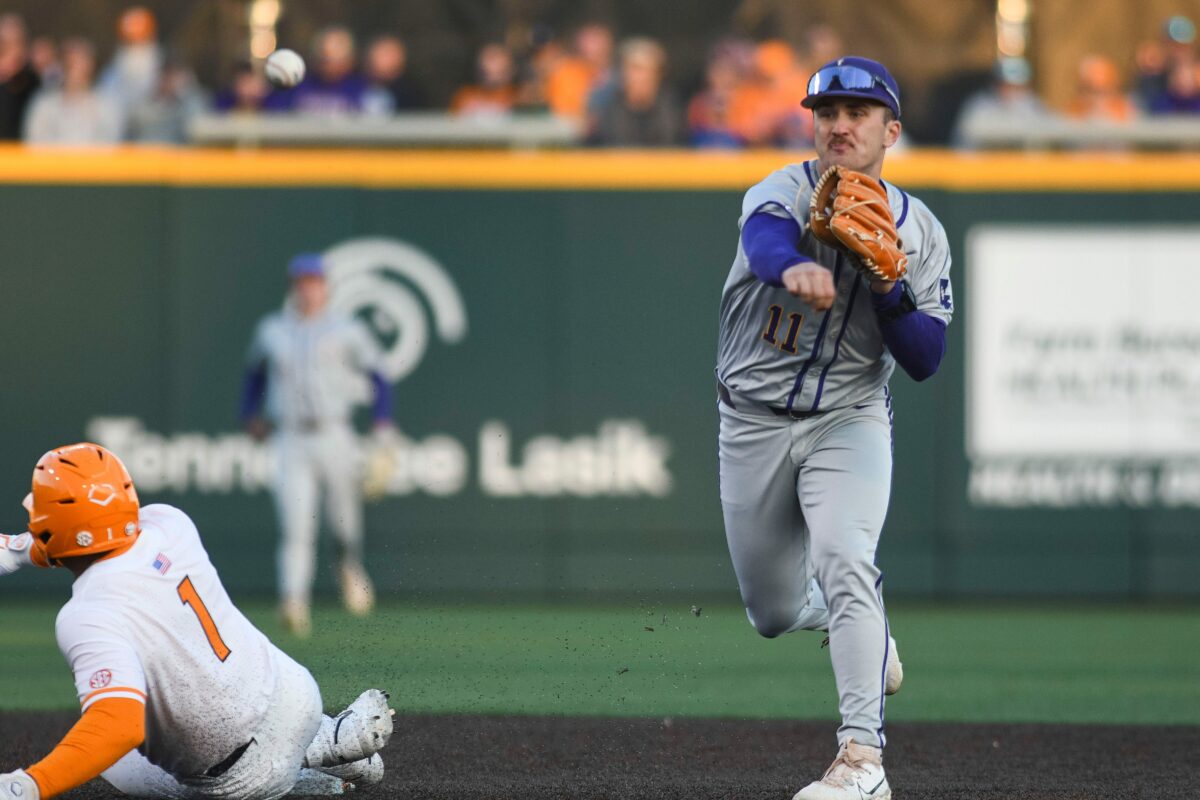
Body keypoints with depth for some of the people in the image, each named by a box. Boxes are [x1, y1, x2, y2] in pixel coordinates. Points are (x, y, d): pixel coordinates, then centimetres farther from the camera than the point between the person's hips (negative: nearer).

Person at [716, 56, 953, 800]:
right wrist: (794, 267, -61)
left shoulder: (920, 231, -2)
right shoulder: (785, 190, -10)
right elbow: (764, 236, -37)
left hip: (849, 420, -1)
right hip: (754, 424, 1)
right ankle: (868, 630, 47)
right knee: (774, 613, 11)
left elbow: (925, 360, -6)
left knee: (844, 564, -26)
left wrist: (891, 290, -24)